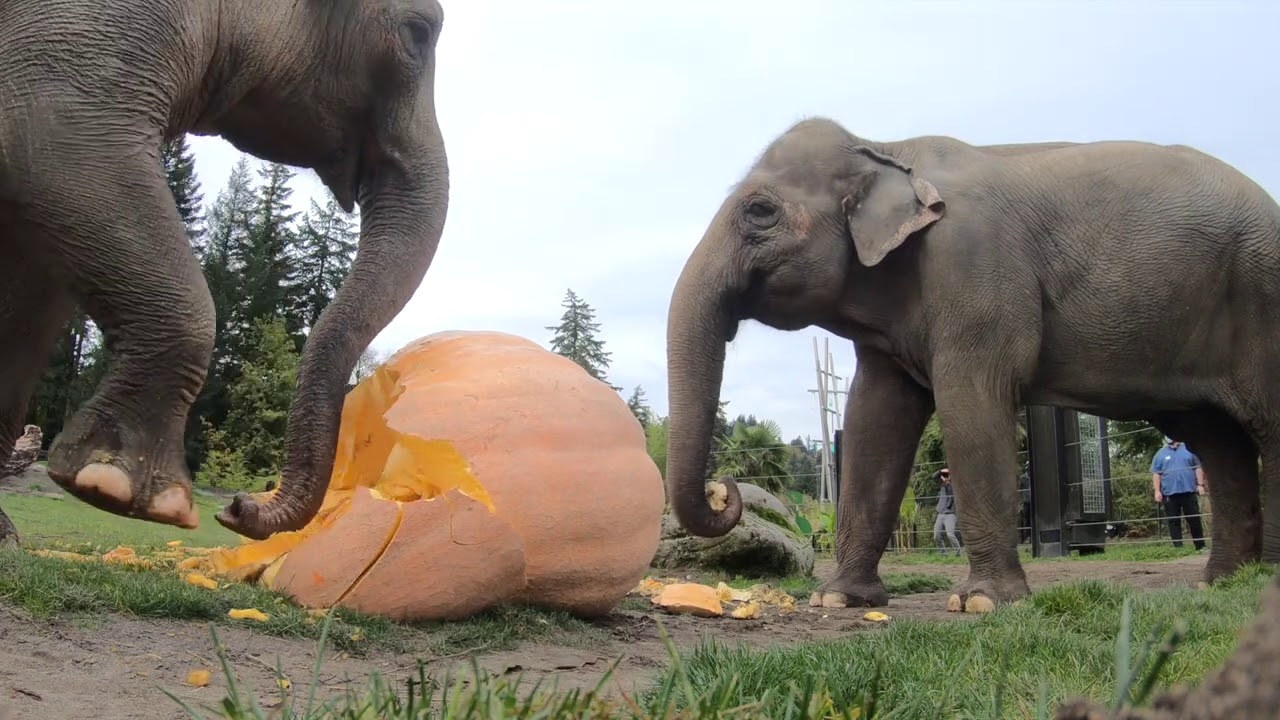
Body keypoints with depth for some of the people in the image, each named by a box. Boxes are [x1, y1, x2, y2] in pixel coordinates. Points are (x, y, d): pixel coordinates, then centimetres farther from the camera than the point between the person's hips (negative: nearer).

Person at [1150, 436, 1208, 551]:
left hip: (1189, 491, 0)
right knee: (1174, 522, 1)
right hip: (1170, 493, 0)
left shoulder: (1189, 450, 9)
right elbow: (1156, 474, 5)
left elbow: (1198, 468, 9)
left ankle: (1200, 546, 12)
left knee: (1194, 520, 3)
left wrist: (1200, 484, -1)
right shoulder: (1160, 454, 8)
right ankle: (1178, 548, 4)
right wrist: (1157, 491, -4)